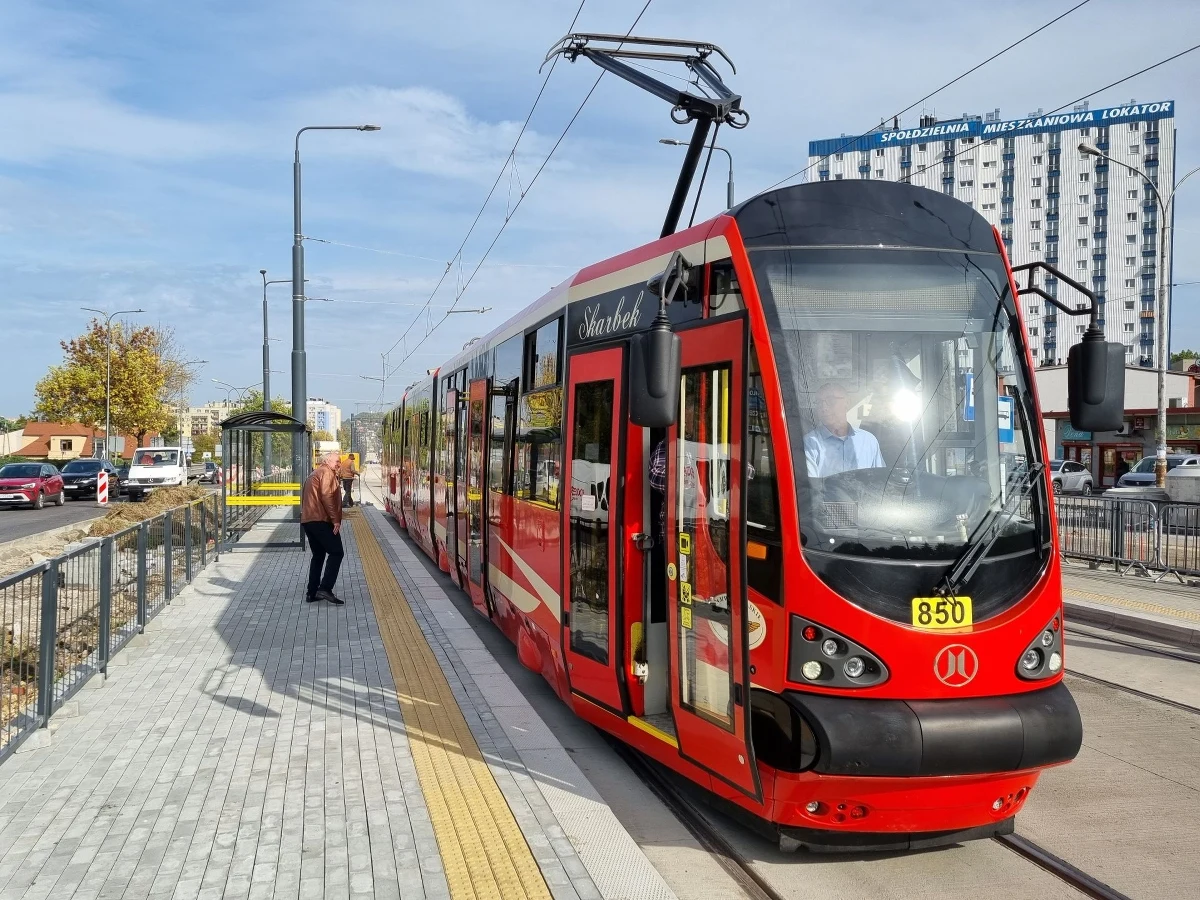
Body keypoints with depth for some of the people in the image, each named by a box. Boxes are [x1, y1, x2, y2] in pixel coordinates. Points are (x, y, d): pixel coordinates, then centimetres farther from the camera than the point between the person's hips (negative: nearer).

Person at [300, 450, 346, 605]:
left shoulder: (315, 474, 26)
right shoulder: (327, 472, -5)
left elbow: (306, 497, 26)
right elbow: (327, 497, -17)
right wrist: (335, 520, -18)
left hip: (307, 520, 10)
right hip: (321, 520, -10)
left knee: (318, 555, 15)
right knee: (336, 553, -7)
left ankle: (312, 592, 11)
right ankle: (325, 588, -17)